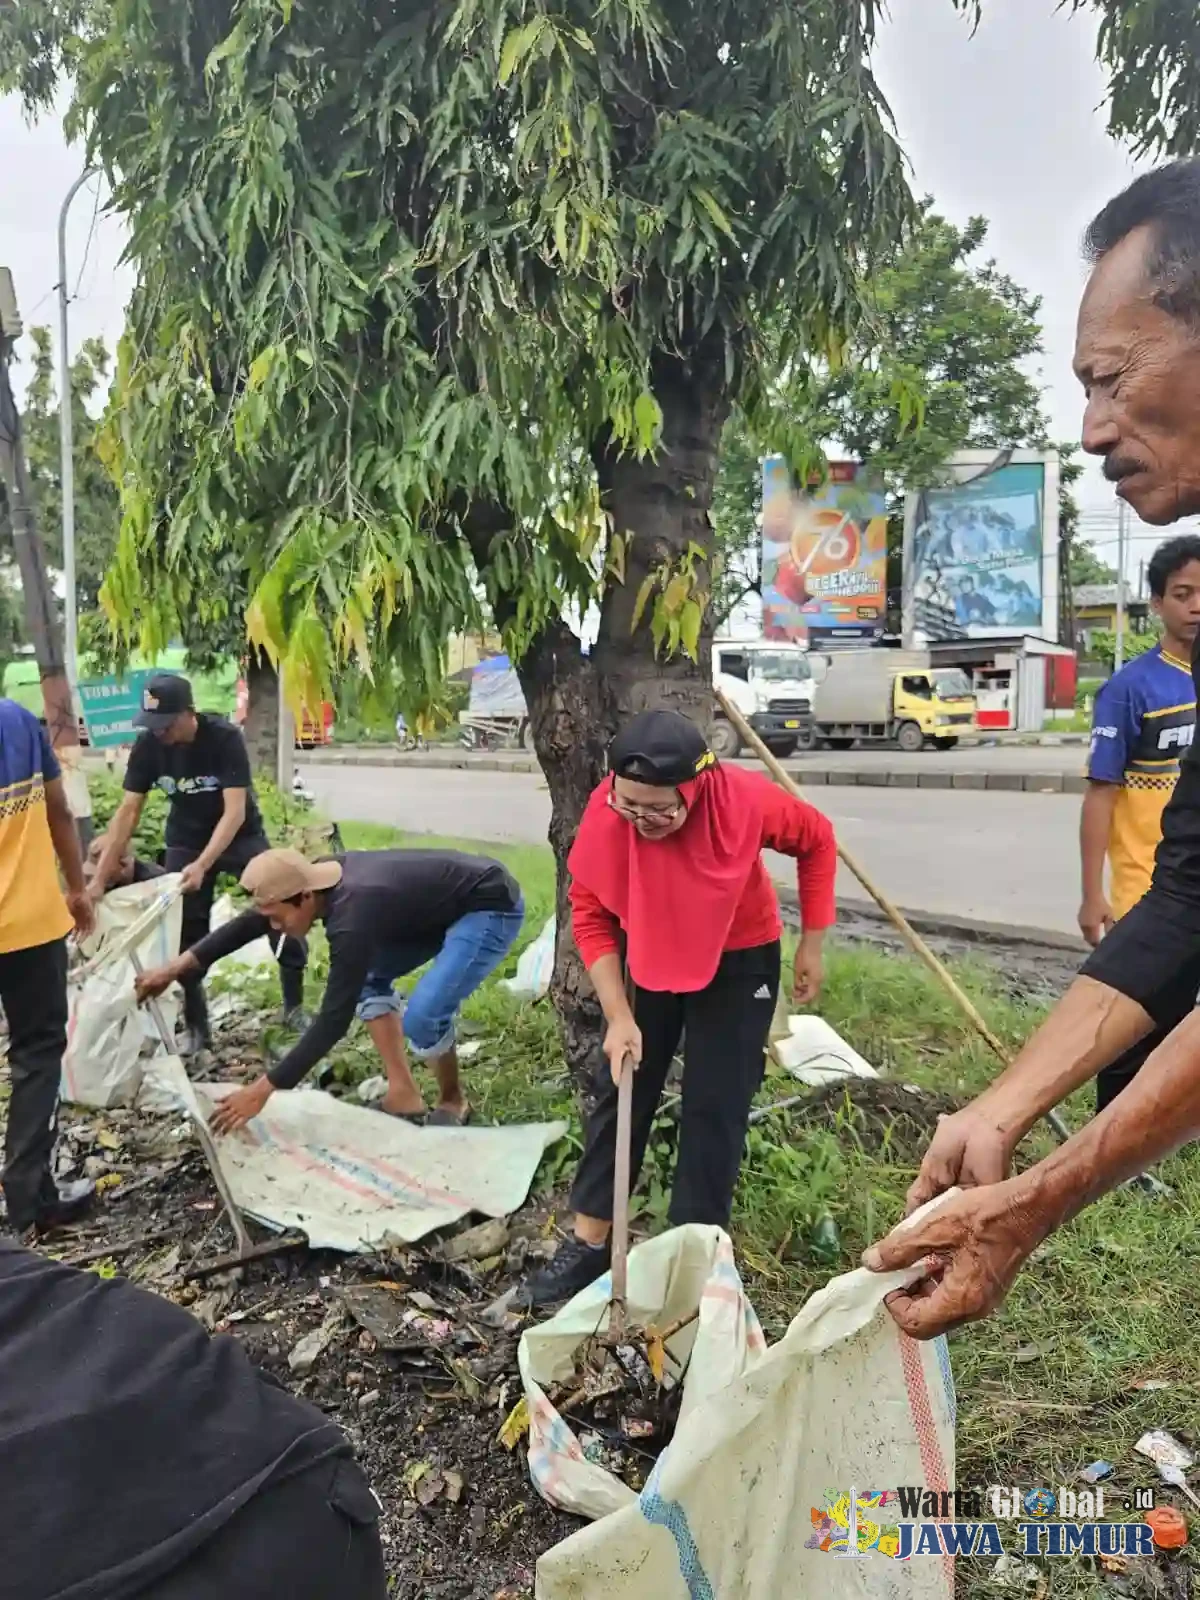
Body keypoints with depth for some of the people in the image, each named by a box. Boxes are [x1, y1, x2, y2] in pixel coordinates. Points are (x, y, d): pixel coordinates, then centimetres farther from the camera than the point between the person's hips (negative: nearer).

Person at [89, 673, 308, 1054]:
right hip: (185, 841, 3)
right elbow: (128, 812, -12)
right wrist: (100, 878, -16)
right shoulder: (148, 745, -15)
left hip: (239, 836, -3)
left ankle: (295, 1005, 6)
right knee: (186, 931, 0)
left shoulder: (225, 738, -26)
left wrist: (202, 865, -41)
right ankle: (196, 1026, 13)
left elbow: (235, 811, -30)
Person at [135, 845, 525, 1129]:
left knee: (422, 1017, -22)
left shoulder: (353, 919, -31)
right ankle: (404, 1095, 11)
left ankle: (453, 1103, 8)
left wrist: (265, 1089, -25)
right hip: (448, 905, 10)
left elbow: (334, 1019, -29)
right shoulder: (320, 877, -6)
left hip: (493, 908, -10)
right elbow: (247, 924, 6)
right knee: (368, 978, 12)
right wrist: (177, 967, 3)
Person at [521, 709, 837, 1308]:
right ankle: (588, 1242, 22)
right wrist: (618, 1016, -19)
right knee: (620, 1094, 7)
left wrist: (811, 945, -6)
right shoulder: (604, 812, -28)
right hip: (649, 962, 2)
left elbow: (816, 841, -10)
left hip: (739, 963, -2)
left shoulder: (745, 800, -32)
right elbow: (589, 914, -16)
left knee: (714, 1109, 1)